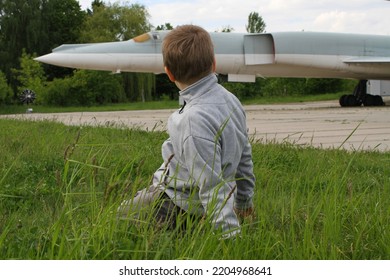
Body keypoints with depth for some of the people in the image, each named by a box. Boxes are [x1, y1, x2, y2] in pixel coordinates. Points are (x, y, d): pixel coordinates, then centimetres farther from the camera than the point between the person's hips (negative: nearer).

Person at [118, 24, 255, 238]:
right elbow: (244, 157, 9)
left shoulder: (195, 120, -32)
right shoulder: (231, 100, -3)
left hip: (170, 205, -9)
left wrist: (229, 235, -26)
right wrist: (244, 200, 24)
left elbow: (212, 186, -31)